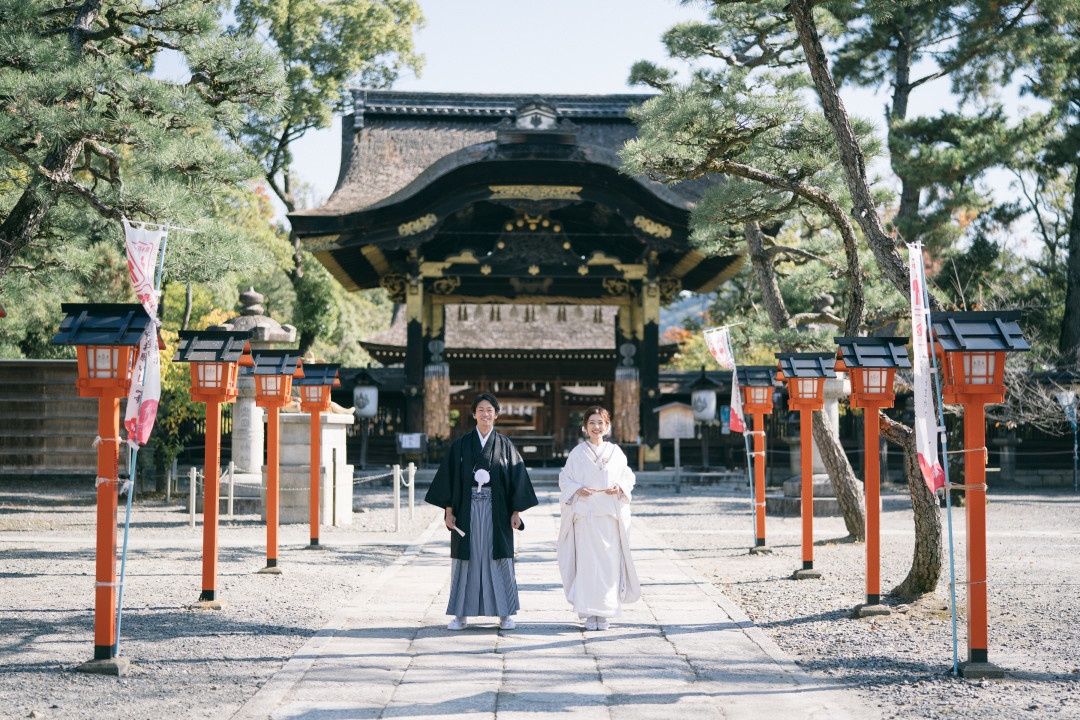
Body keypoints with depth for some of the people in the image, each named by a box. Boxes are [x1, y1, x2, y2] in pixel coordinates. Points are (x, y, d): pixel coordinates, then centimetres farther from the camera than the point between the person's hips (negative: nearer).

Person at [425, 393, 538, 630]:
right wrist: (449, 511, -4)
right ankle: (462, 614, 9)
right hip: (467, 510, 0)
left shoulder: (505, 445, 5)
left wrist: (516, 512, -2)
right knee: (466, 559, 3)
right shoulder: (461, 444, 4)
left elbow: (516, 478, 4)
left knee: (499, 559, 1)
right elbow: (450, 477, 3)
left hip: (496, 510, 0)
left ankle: (505, 613, 9)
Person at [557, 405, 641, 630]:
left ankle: (605, 612, 7)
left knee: (609, 561, -1)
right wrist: (578, 489, -12)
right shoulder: (577, 453, 6)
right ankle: (589, 613, -1)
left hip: (610, 515, 1)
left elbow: (628, 477, 13)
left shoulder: (615, 452, 9)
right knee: (587, 561, -6)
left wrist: (620, 487, -8)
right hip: (585, 514, -1)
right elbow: (564, 479, 7)